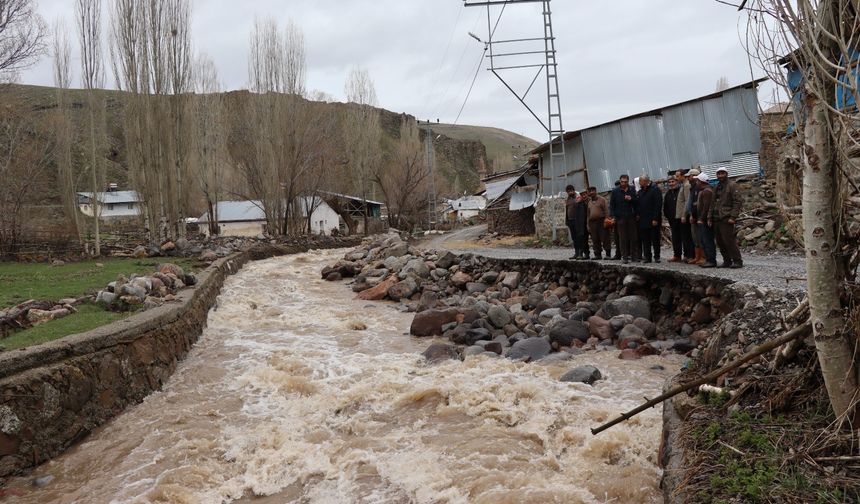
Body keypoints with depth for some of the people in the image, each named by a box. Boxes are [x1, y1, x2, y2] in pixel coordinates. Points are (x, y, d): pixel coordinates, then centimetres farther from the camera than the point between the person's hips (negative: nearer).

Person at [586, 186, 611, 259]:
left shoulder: (602, 199, 1)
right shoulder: (589, 202, 19)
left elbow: (606, 211, -5)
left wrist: (606, 221, -13)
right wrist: (588, 225, 16)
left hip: (601, 221, -6)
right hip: (592, 222, 6)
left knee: (605, 238, -6)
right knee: (595, 240, 5)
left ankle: (608, 254, -2)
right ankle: (598, 255, 10)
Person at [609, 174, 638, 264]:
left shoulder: (632, 190, 9)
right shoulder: (615, 191, 4)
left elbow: (637, 202, 12)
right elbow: (611, 204, 5)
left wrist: (631, 199, -8)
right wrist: (612, 216, -3)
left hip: (631, 217, 2)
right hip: (620, 218, -2)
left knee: (633, 237, 3)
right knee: (623, 238, -1)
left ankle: (634, 255, 10)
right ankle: (625, 256, 3)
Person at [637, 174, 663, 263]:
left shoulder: (655, 189, -7)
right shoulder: (641, 191, 14)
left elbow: (658, 205, -12)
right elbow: (638, 204, 19)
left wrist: (655, 219, -17)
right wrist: (638, 215, 4)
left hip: (653, 220, -6)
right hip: (643, 220, 6)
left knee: (655, 239, 2)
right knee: (645, 240, 5)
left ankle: (657, 257, 10)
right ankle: (647, 257, 10)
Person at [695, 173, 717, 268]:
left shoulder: (707, 191, -15)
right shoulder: (702, 190, 18)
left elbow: (706, 206, -20)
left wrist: (701, 219, -20)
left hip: (706, 220, -11)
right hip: (702, 220, 11)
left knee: (707, 240, -8)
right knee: (703, 240, 13)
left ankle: (712, 261, -6)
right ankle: (708, 259, 18)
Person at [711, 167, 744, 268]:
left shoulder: (732, 185, -5)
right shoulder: (717, 187, 20)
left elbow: (738, 201, -12)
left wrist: (733, 217, -18)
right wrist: (711, 217, 15)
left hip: (726, 219, -8)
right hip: (716, 219, 8)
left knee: (729, 241, -10)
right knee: (720, 242, 9)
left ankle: (737, 261, -4)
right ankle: (727, 261, 17)